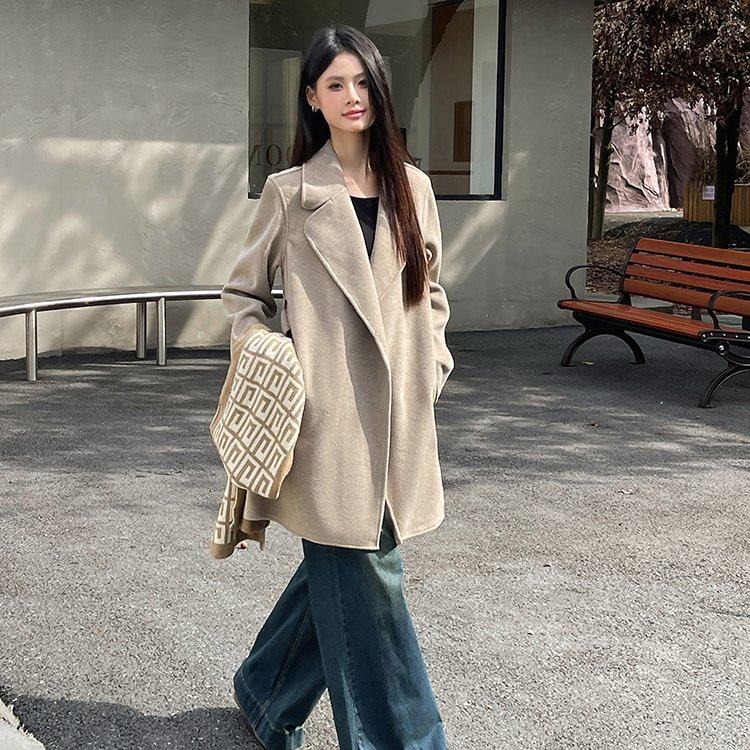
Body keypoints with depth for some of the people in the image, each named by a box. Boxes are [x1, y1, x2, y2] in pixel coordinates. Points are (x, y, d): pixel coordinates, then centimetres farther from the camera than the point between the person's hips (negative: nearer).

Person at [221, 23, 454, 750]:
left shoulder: (413, 186, 10)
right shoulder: (289, 191, -1)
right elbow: (242, 292, 7)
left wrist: (432, 362, 8)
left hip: (396, 413, 5)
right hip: (326, 411, -5)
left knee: (340, 568, 14)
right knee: (365, 572, -3)